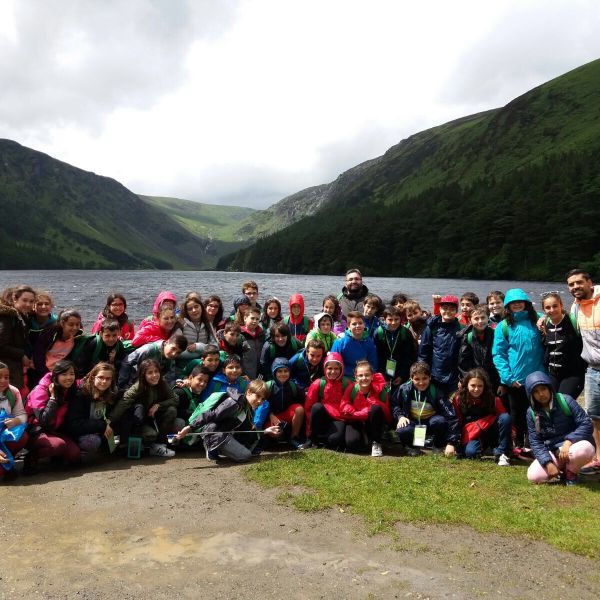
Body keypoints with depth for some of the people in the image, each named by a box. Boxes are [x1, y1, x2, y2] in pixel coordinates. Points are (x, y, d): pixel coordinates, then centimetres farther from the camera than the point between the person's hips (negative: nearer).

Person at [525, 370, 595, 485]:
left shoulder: (565, 400, -13)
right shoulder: (531, 413, -5)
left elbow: (586, 423, -16)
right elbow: (535, 442, -6)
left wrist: (568, 442, -28)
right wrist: (548, 463, -21)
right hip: (553, 452, 3)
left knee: (584, 449, -39)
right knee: (533, 476, -19)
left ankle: (571, 472, -4)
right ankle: (562, 468, 11)